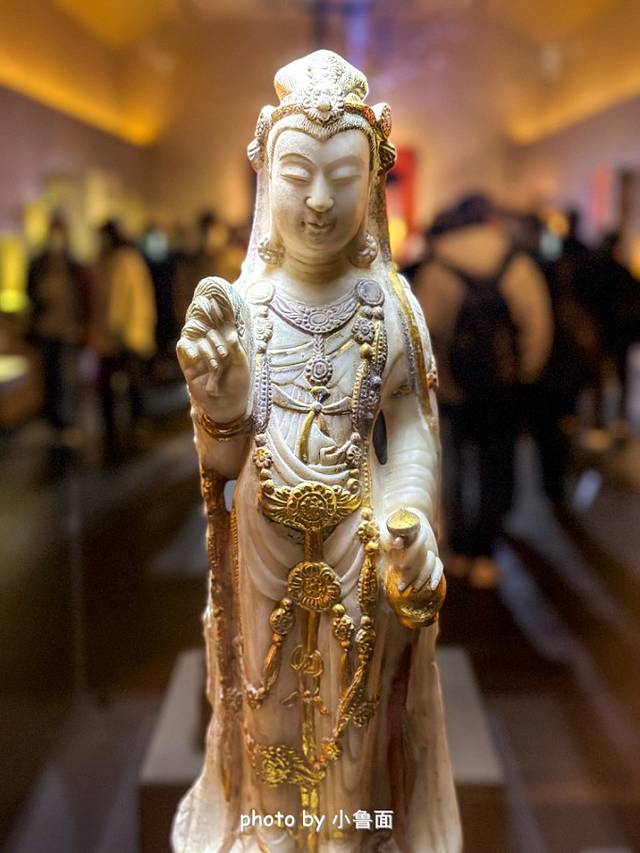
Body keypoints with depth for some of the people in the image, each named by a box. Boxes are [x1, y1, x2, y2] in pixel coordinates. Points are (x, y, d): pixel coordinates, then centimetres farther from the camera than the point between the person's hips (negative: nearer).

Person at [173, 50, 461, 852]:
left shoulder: (389, 303, -9)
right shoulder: (242, 301, -8)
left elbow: (412, 427, -8)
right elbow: (222, 459, -9)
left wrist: (410, 518, -26)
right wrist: (220, 407, -32)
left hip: (358, 545, 0)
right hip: (266, 541, 1)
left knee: (355, 709, 17)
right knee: (270, 702, 18)